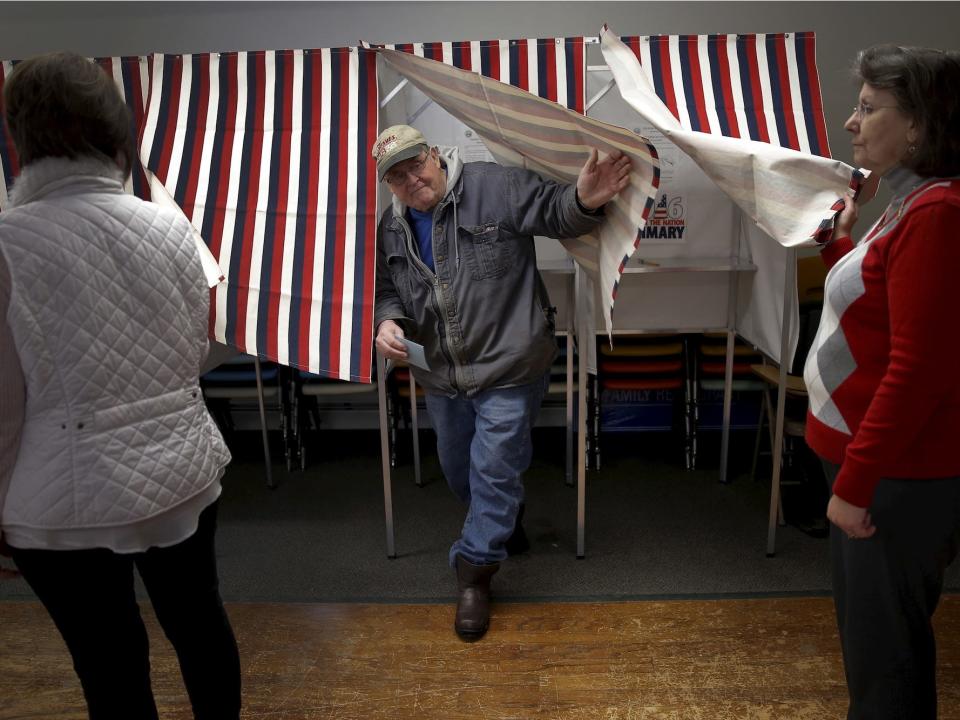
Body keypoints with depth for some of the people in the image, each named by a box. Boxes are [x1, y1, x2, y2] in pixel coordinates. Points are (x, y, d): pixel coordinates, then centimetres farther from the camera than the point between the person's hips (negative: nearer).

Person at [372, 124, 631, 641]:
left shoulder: (495, 187, -13)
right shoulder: (391, 230, 4)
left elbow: (555, 214, -14)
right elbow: (387, 290, 14)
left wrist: (584, 200, -37)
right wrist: (388, 321, -8)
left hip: (508, 369, -6)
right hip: (441, 377, 6)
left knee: (494, 471, -2)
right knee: (459, 471, 21)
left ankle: (475, 573, 16)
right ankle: (504, 522, 50)